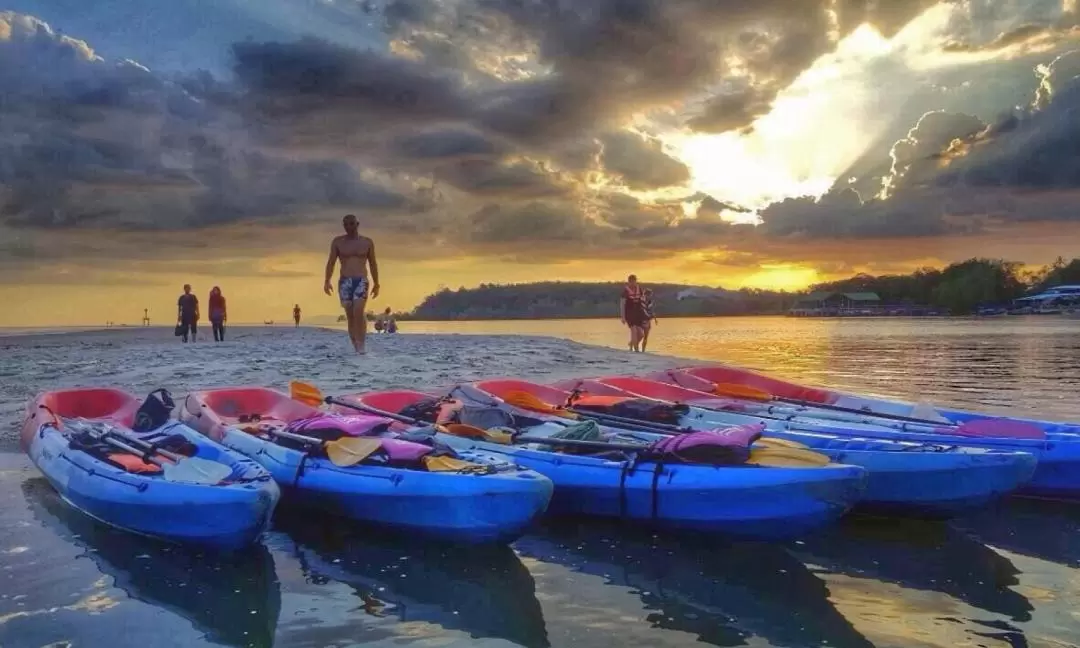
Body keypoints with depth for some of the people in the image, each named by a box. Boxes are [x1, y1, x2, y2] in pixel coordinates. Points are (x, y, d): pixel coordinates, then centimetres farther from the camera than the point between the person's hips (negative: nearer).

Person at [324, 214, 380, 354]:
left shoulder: (367, 242, 8)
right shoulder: (337, 241, 7)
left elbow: (373, 264, 14)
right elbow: (331, 262, 5)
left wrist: (376, 283, 12)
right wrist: (327, 281, -6)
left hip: (361, 281, -1)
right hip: (344, 282, 1)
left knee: (358, 312, -21)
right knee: (350, 316, 1)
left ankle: (361, 345, -19)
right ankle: (356, 347, 5)